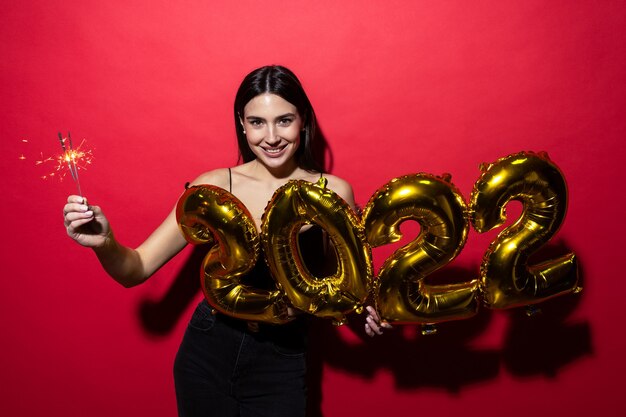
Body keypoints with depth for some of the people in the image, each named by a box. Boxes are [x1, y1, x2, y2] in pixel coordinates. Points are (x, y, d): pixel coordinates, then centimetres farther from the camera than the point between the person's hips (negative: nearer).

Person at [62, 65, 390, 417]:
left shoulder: (333, 192, -10)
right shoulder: (215, 186, -9)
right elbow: (136, 270, -10)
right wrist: (105, 243, -29)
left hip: (280, 363, -1)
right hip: (208, 352, 1)